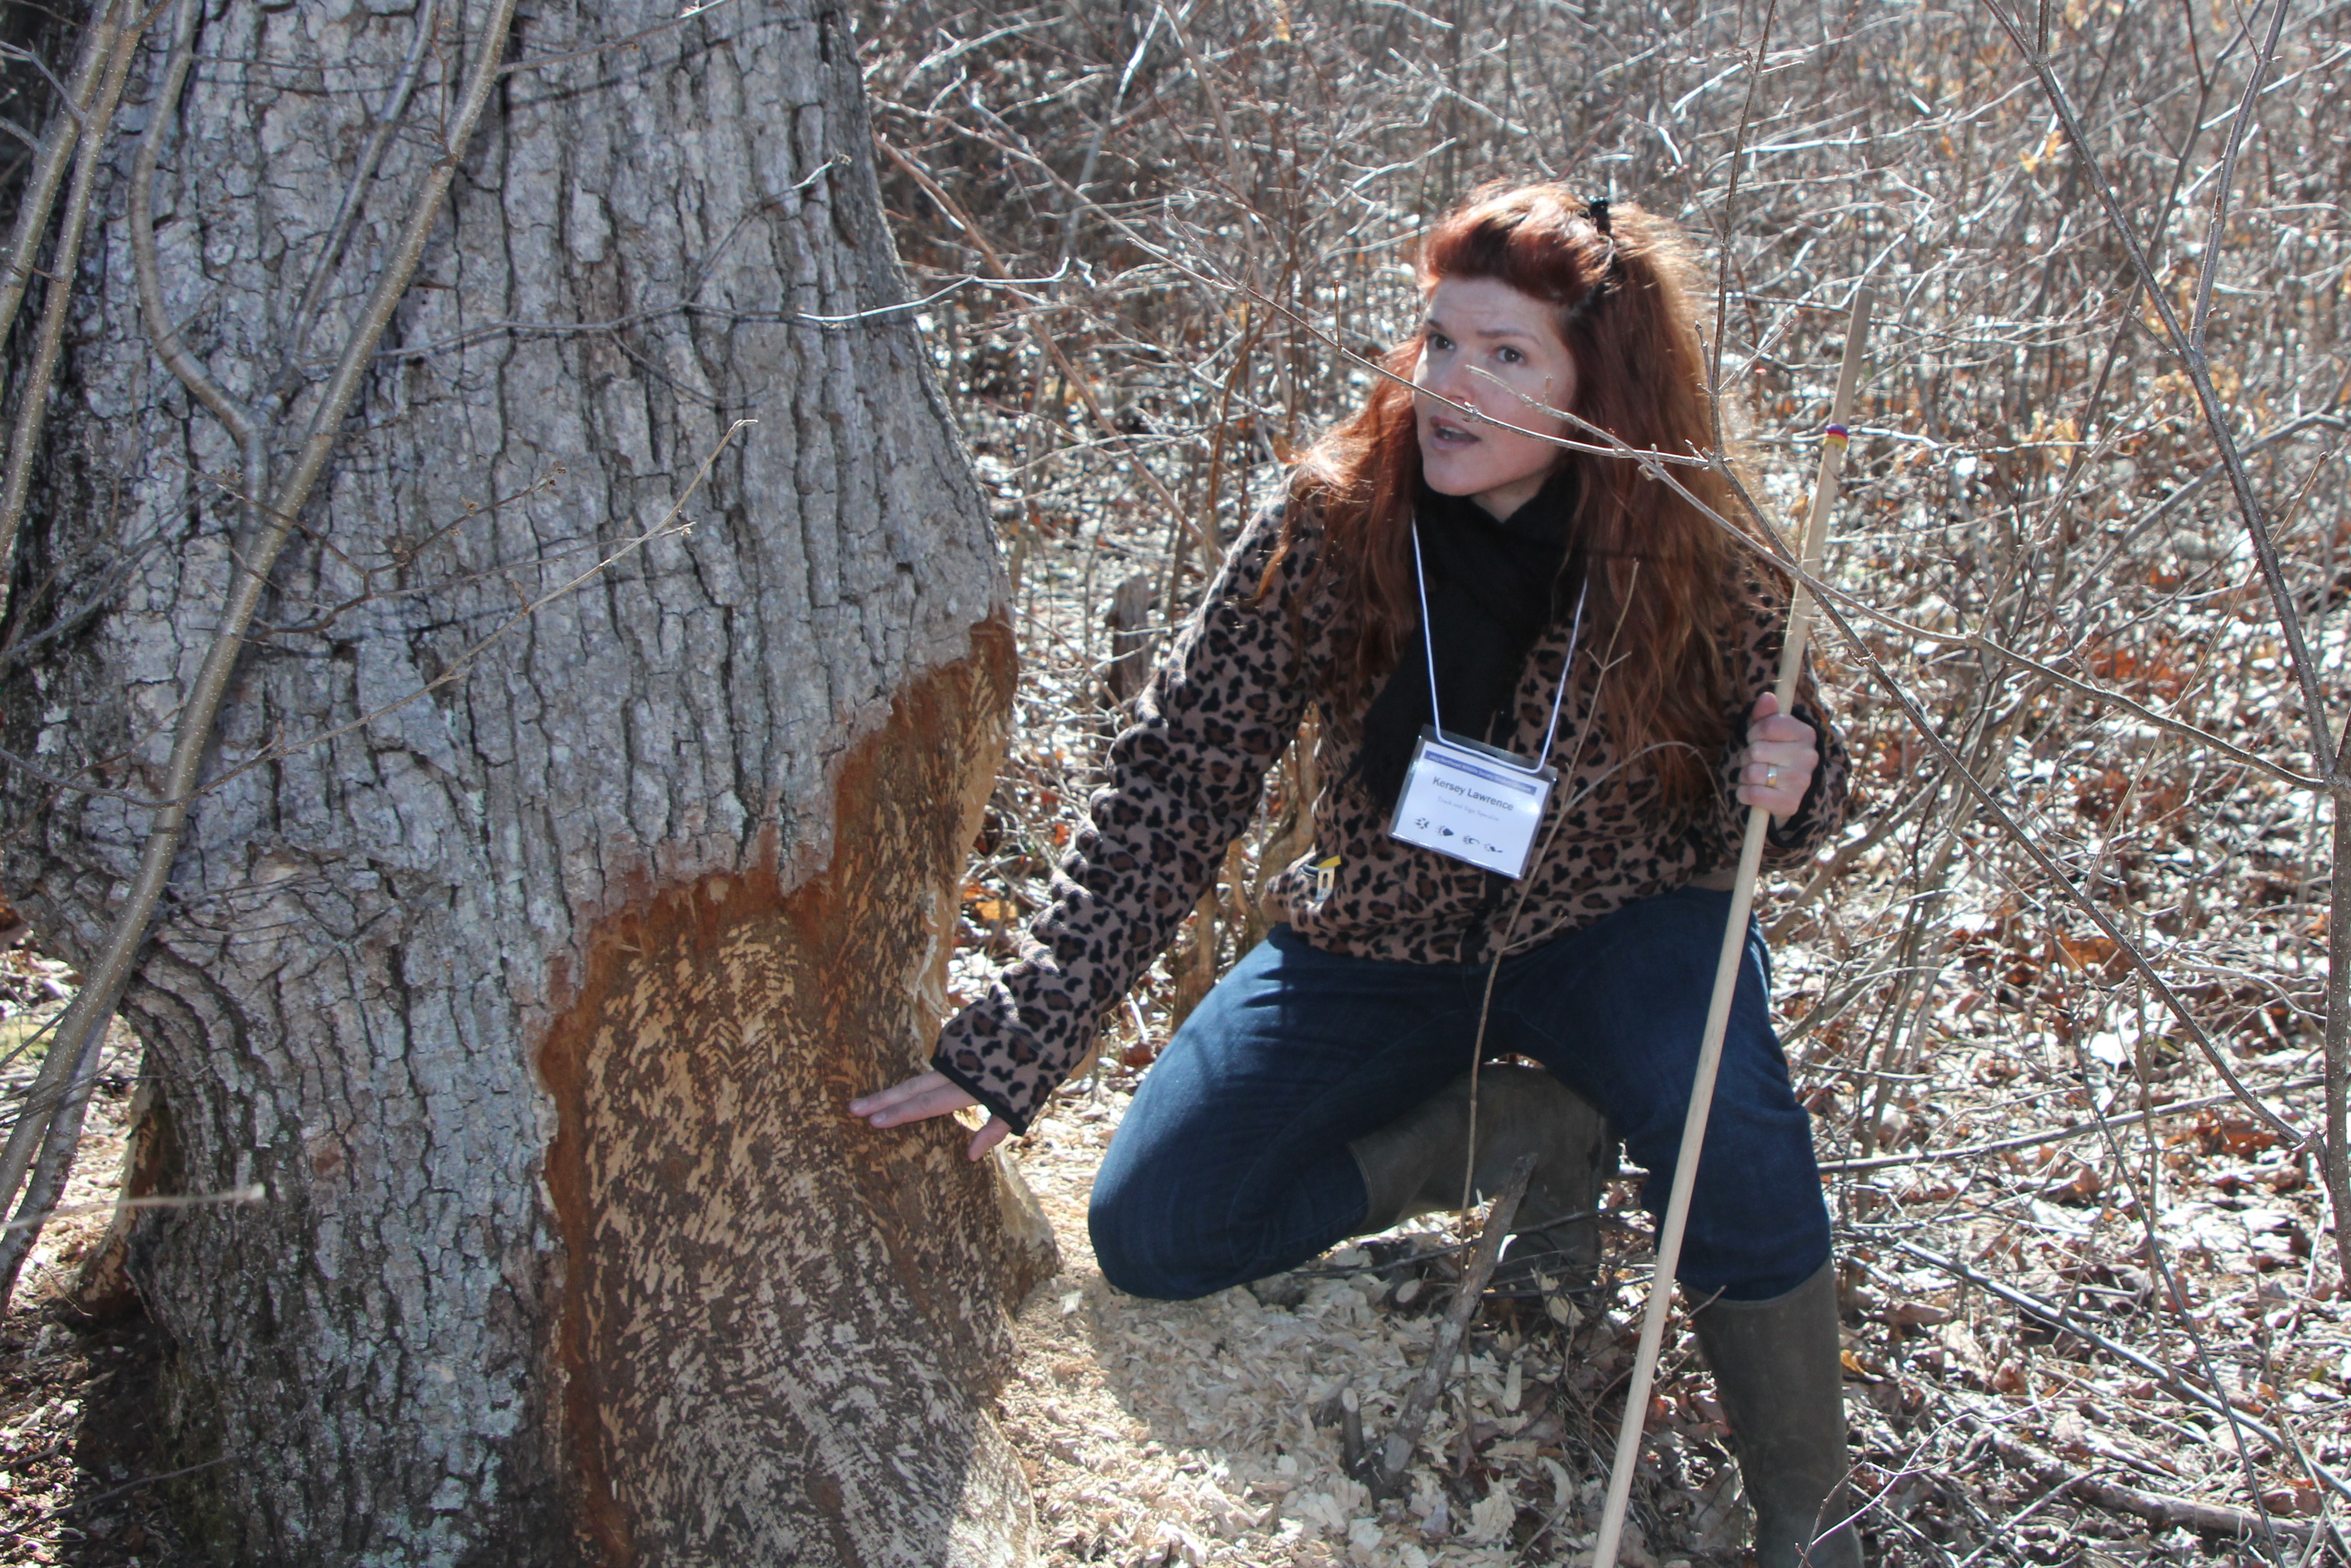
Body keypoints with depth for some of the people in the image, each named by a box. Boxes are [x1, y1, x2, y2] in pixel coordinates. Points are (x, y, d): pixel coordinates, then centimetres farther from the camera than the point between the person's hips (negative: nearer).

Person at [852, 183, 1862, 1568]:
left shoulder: (1698, 566, -19)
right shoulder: (1334, 529, -21)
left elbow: (1779, 807, -1)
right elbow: (1173, 787, -16)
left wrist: (1786, 792, -29)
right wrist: (1013, 1047, -21)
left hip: (1607, 928, -1)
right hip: (1380, 943, 2)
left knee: (1730, 1124, -34)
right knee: (1151, 1232, -10)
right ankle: (1517, 1128, 6)